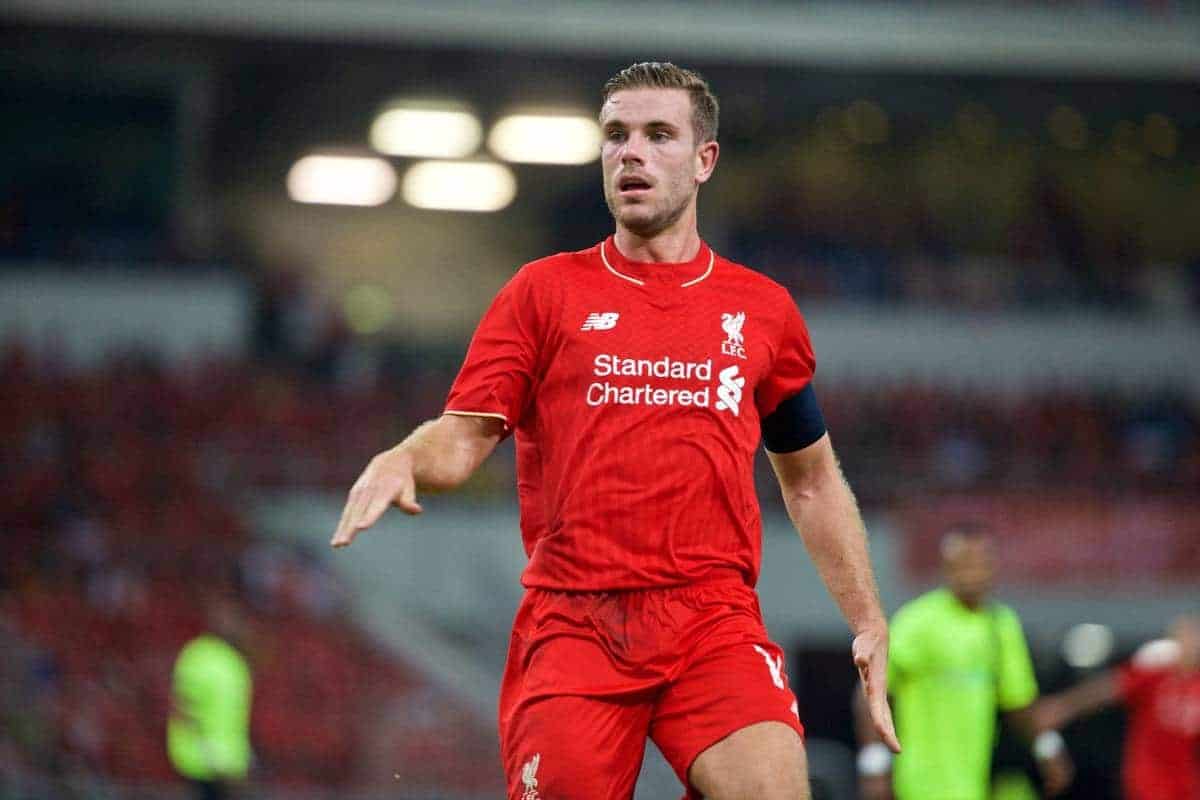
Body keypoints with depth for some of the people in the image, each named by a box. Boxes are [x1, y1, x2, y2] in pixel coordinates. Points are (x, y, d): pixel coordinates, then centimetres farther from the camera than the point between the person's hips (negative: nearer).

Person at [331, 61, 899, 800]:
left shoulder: (764, 309, 14)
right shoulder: (544, 292, 10)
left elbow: (811, 481, 23)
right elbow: (464, 437, 3)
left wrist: (868, 621, 17)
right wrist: (404, 460, -19)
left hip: (716, 620, 0)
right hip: (572, 621, 0)